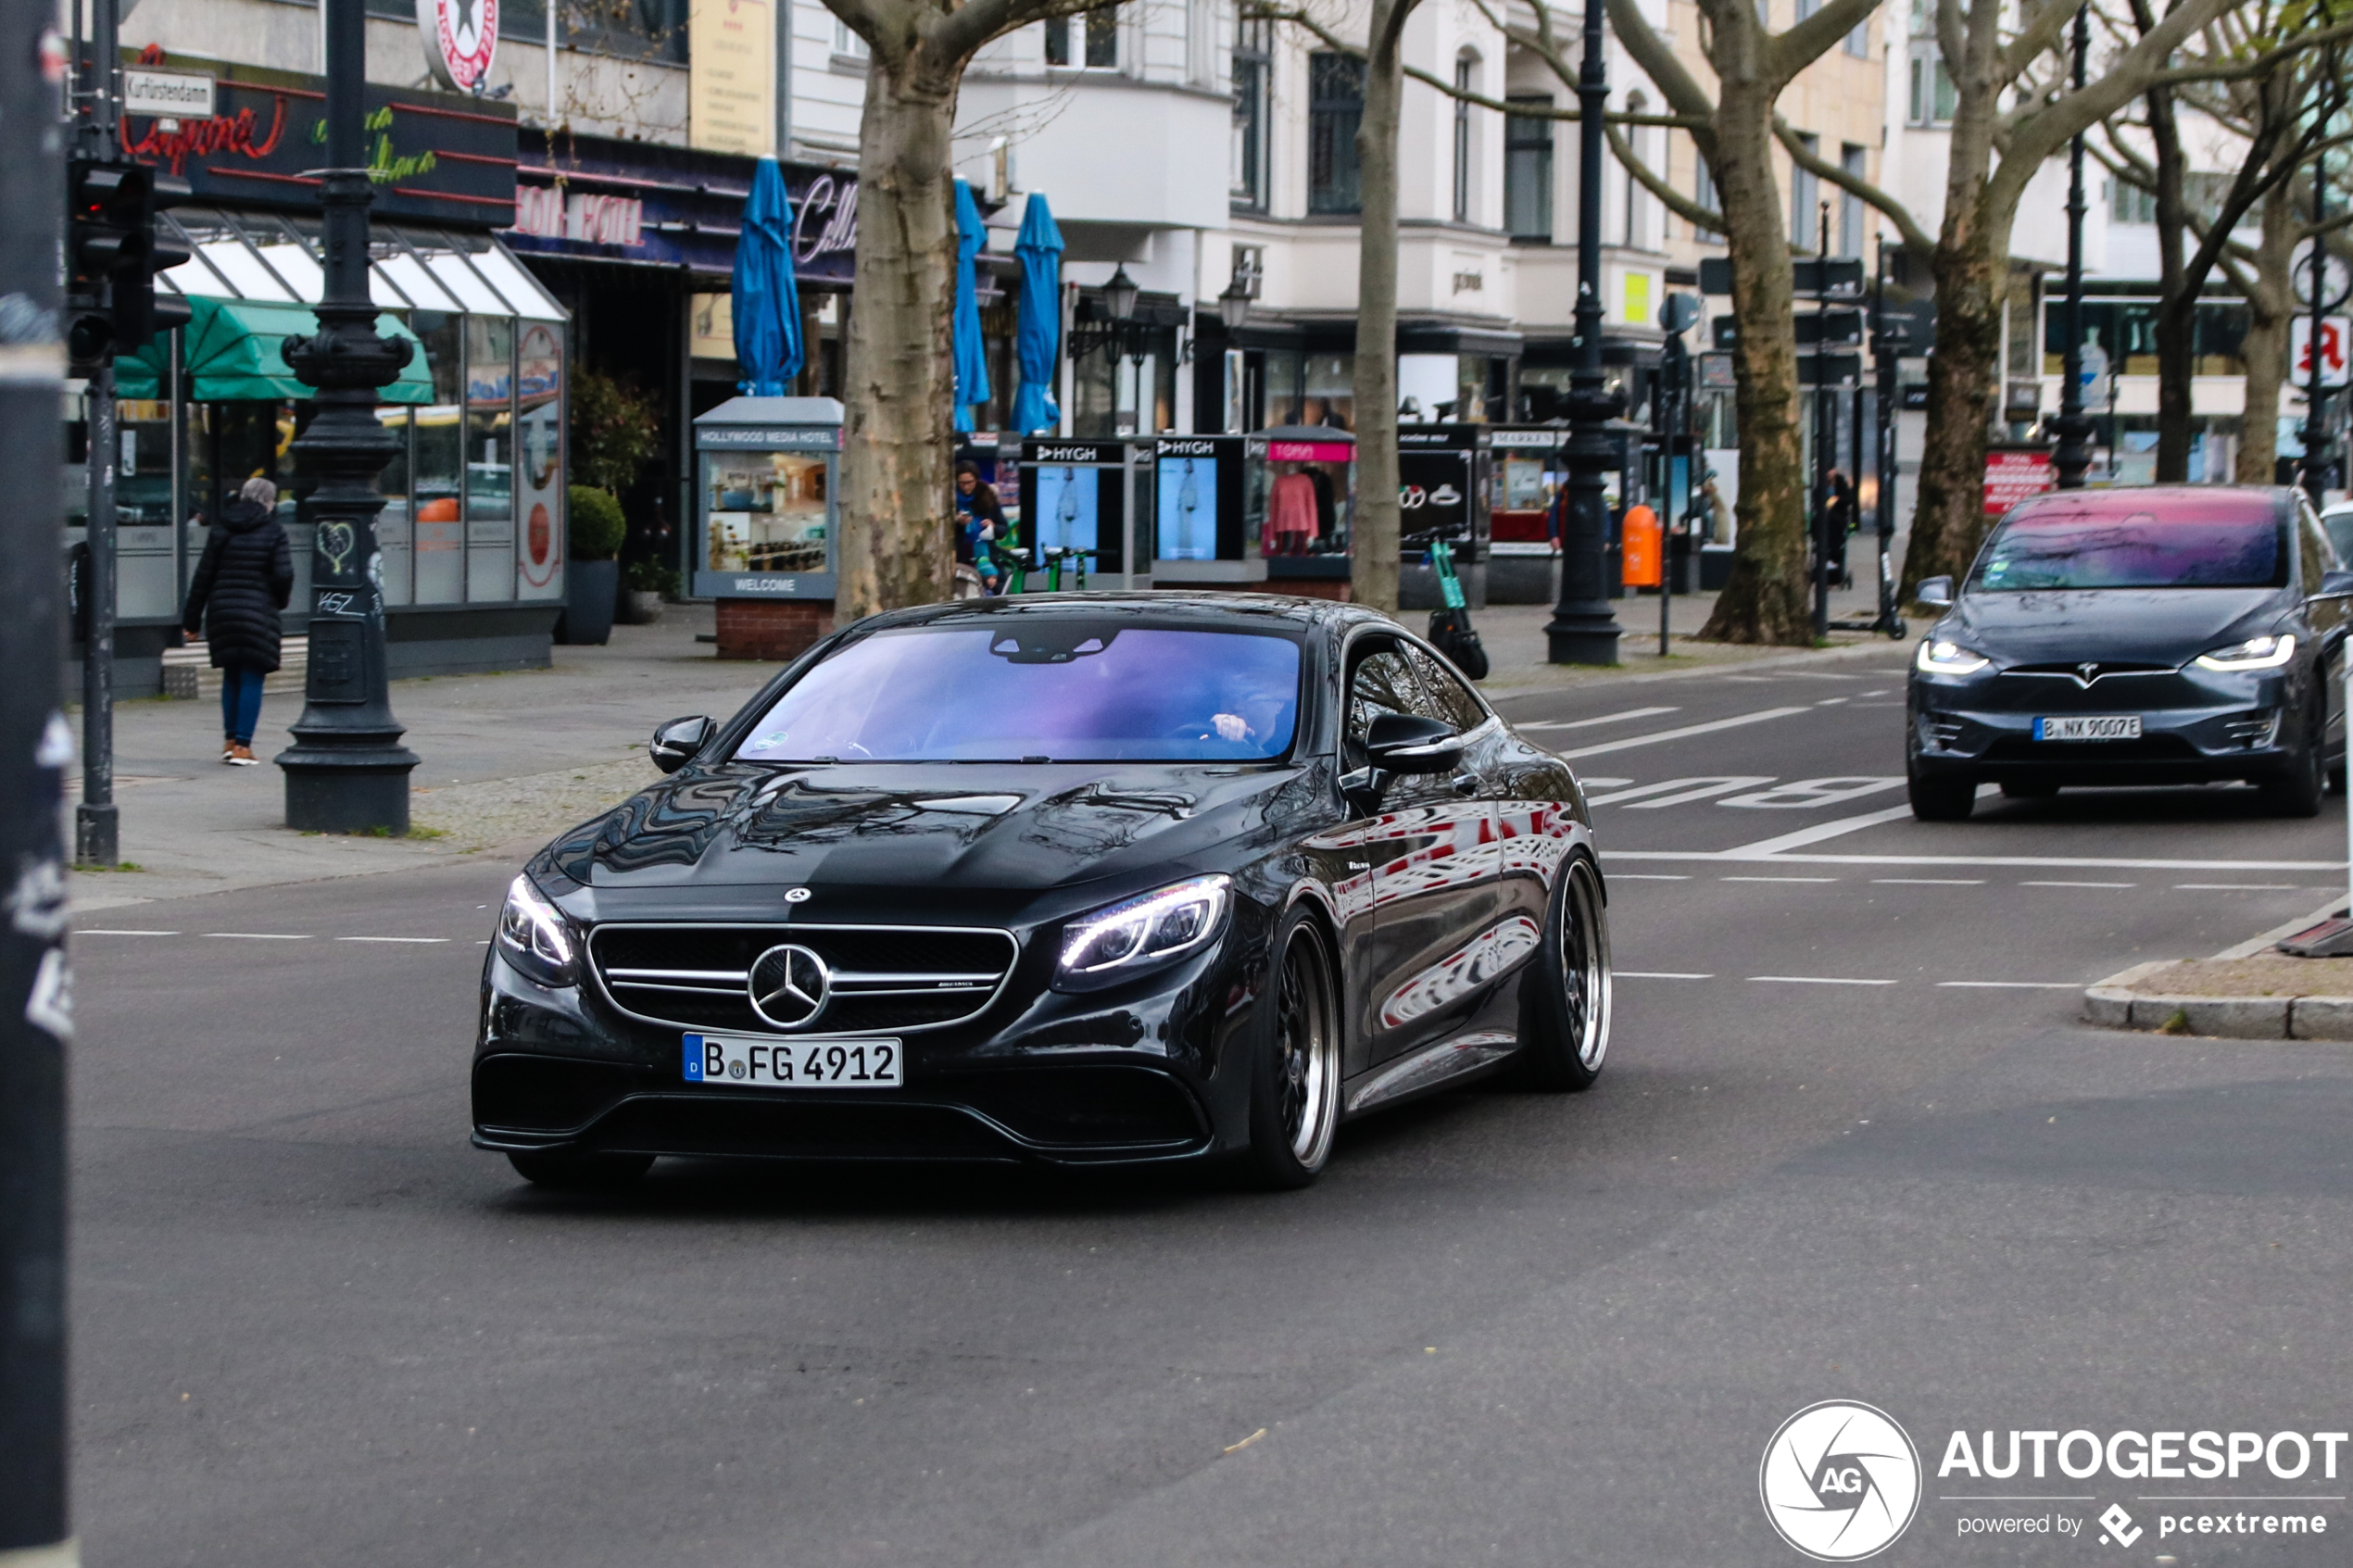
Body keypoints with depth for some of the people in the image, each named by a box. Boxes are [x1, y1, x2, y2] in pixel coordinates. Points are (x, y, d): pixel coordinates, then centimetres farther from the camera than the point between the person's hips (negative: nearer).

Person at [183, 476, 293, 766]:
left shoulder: (221, 530, 6)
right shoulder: (273, 532, -4)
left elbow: (203, 575, 4)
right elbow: (283, 574, -12)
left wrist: (192, 619, 8)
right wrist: (280, 601, 10)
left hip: (221, 611, 4)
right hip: (258, 615, -4)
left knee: (231, 676, 17)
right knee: (252, 679, 1)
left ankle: (229, 741, 18)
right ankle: (242, 746, -3)